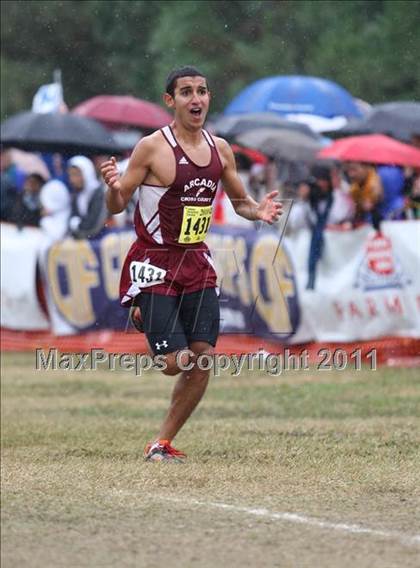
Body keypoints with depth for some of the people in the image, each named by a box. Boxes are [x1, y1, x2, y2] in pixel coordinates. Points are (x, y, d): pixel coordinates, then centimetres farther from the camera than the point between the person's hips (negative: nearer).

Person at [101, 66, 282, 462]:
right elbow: (117, 207, -7)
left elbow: (239, 201, 18)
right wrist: (113, 187, -30)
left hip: (196, 263, 5)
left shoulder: (220, 150, 5)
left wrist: (258, 211, -5)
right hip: (154, 264, -5)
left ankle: (162, 443, 10)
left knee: (201, 360, -4)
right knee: (173, 363, -10)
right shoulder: (152, 148, -11)